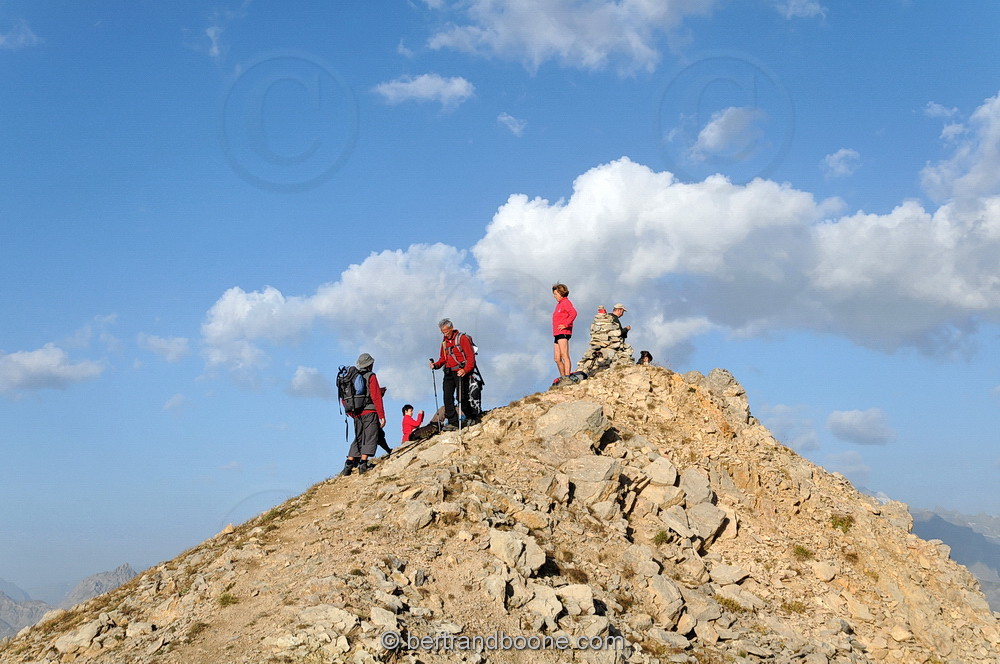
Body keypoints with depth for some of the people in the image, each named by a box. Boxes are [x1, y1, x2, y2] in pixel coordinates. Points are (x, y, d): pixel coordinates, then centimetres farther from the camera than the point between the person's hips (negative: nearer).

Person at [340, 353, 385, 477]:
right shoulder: (371, 376, -4)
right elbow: (376, 397, -12)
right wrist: (382, 416, -11)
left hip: (357, 414, 6)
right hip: (370, 412, -6)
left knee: (358, 439, 13)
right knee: (370, 438, -4)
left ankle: (348, 466, 7)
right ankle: (363, 464, -13)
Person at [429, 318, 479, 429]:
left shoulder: (462, 338, -5)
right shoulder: (444, 342, 17)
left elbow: (470, 356, -11)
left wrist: (465, 370, -24)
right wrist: (436, 365, 3)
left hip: (460, 372, -7)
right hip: (448, 373, 7)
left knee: (462, 398, -8)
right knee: (447, 398, -4)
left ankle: (473, 417, 13)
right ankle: (453, 422, -2)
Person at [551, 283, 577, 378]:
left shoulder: (566, 302, -5)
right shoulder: (559, 304, 23)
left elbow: (573, 313, -22)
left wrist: (565, 325, -21)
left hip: (563, 333, -10)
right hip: (557, 334, 10)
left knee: (565, 356, -15)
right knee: (557, 359, 8)